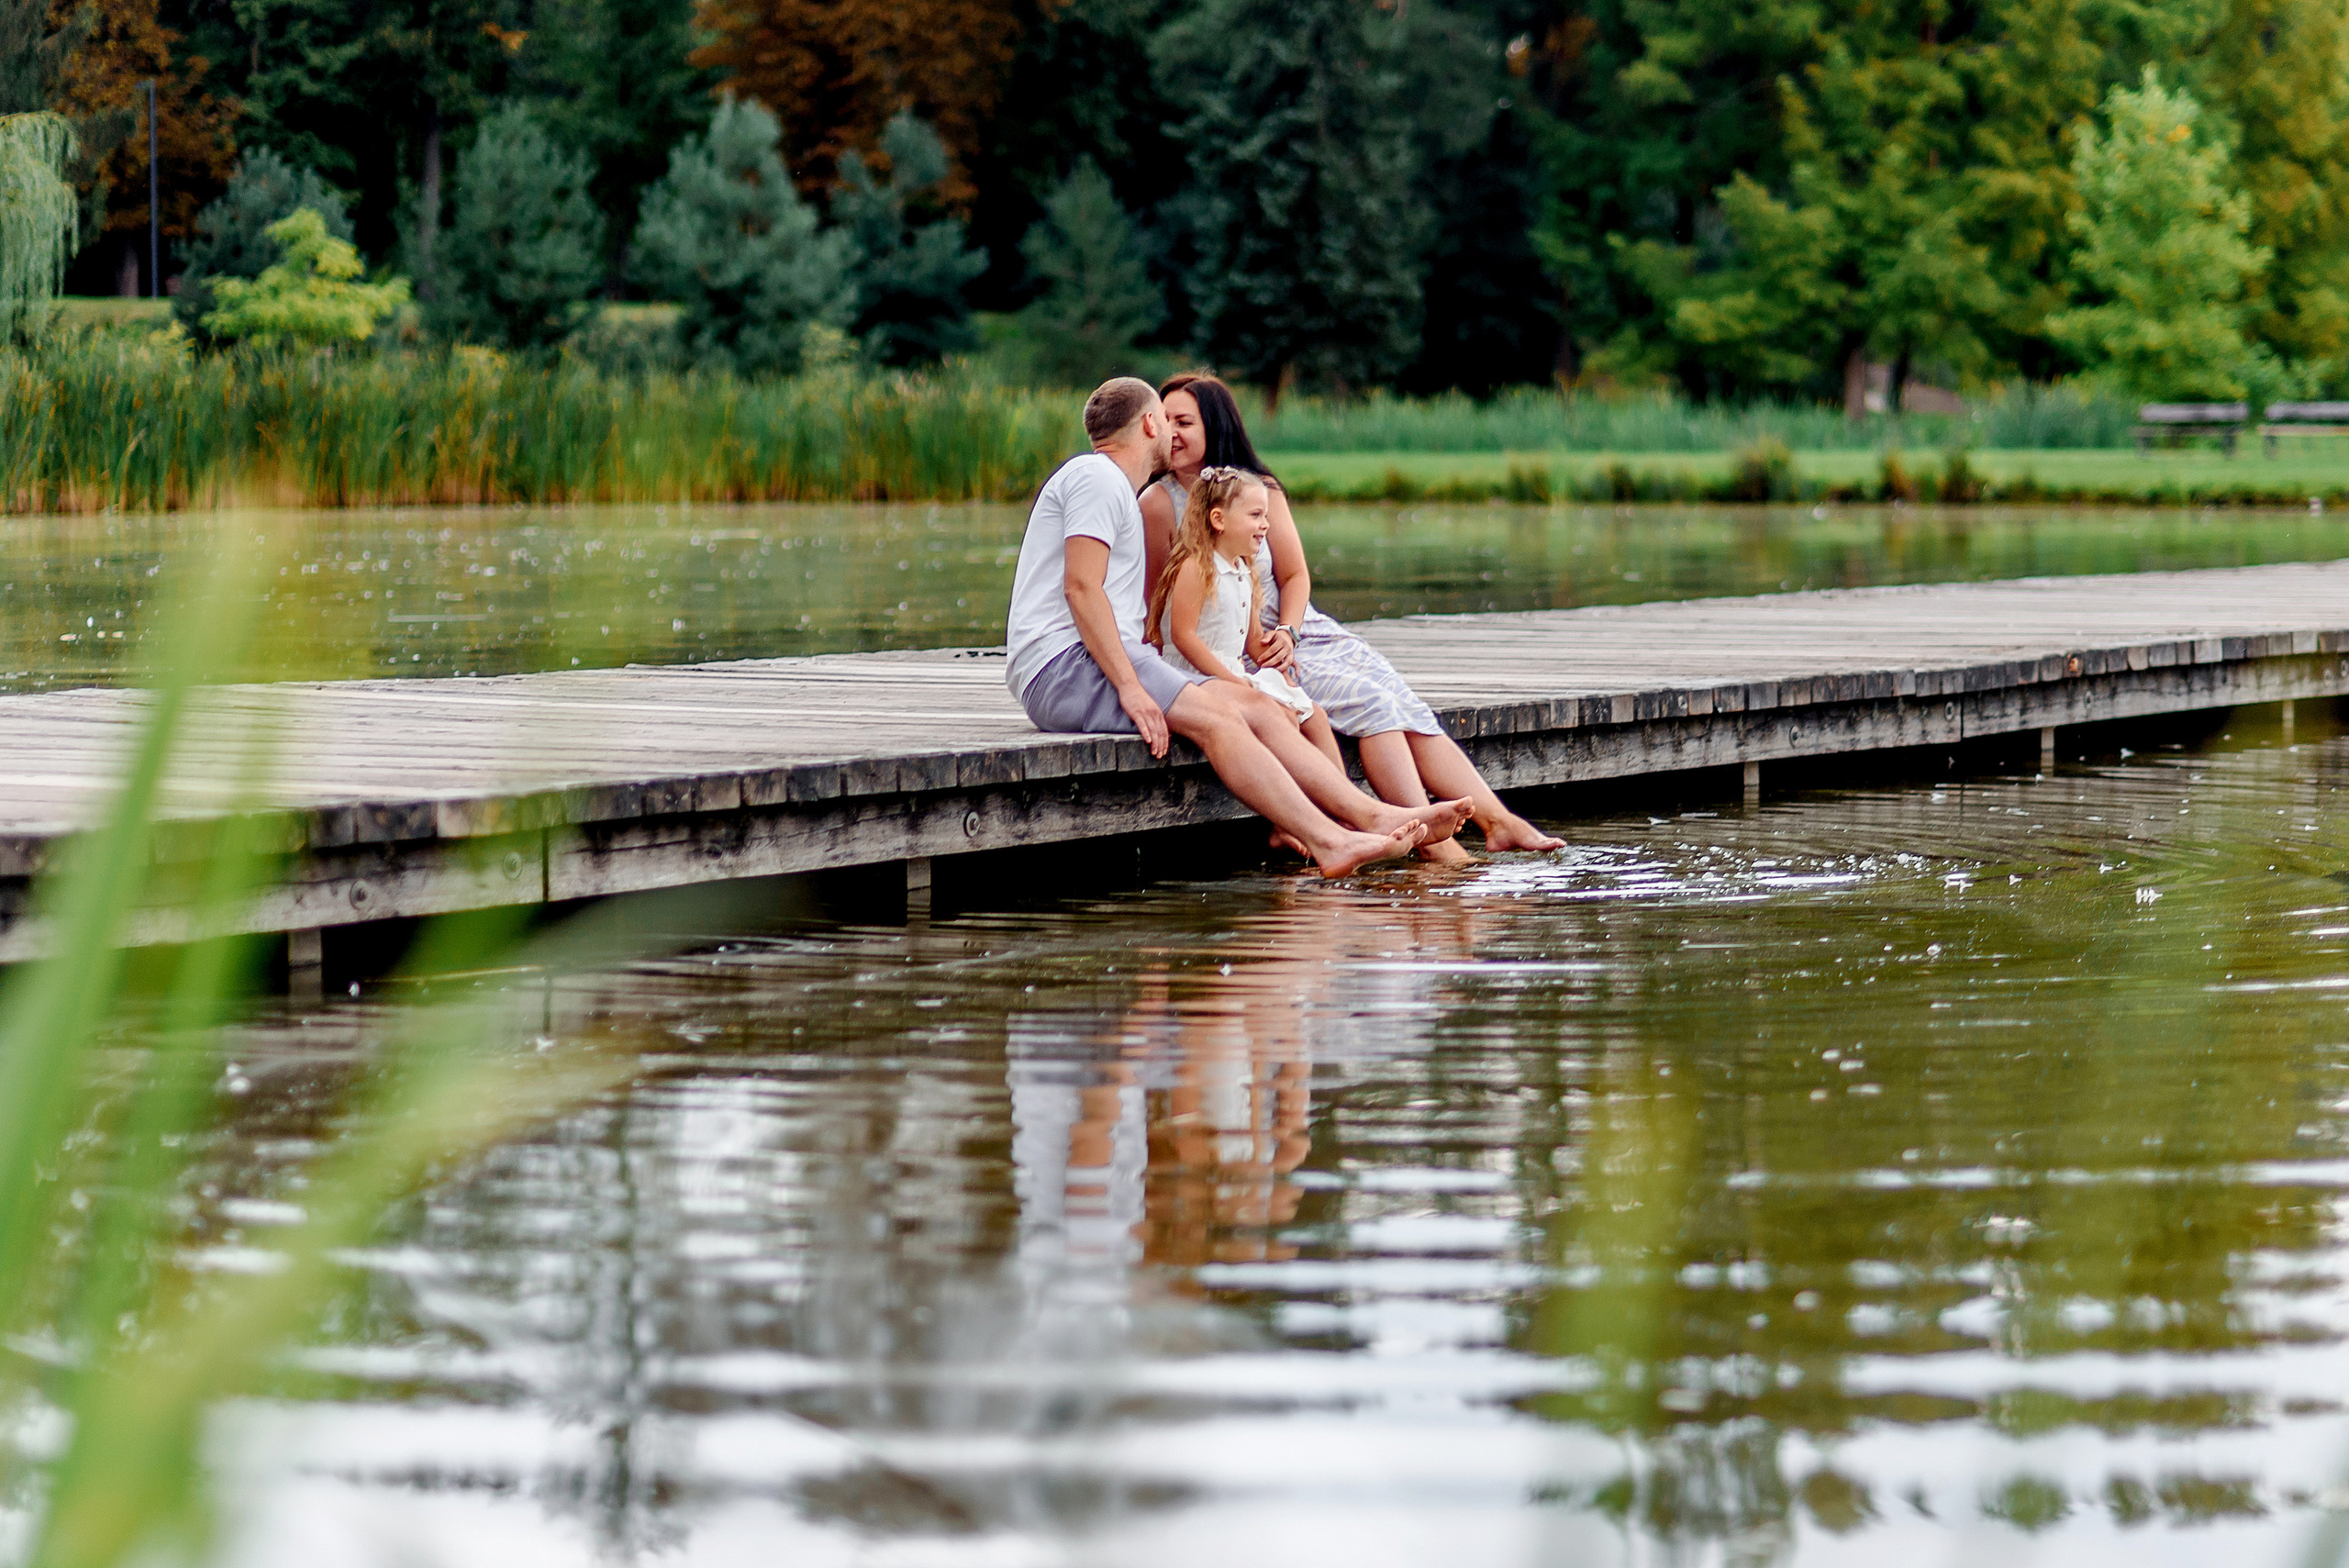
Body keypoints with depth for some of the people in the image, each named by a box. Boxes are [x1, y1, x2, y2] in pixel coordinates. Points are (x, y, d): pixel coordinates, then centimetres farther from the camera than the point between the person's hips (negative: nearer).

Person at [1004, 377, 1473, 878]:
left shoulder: (1120, 492, 30)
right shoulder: (1097, 477, -4)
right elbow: (1081, 587, -17)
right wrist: (1130, 687, -24)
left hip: (1107, 662, 10)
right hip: (1061, 668, -10)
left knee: (1258, 708, -6)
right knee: (1216, 716, -26)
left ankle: (1374, 817, -19)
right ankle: (1329, 842, -38)